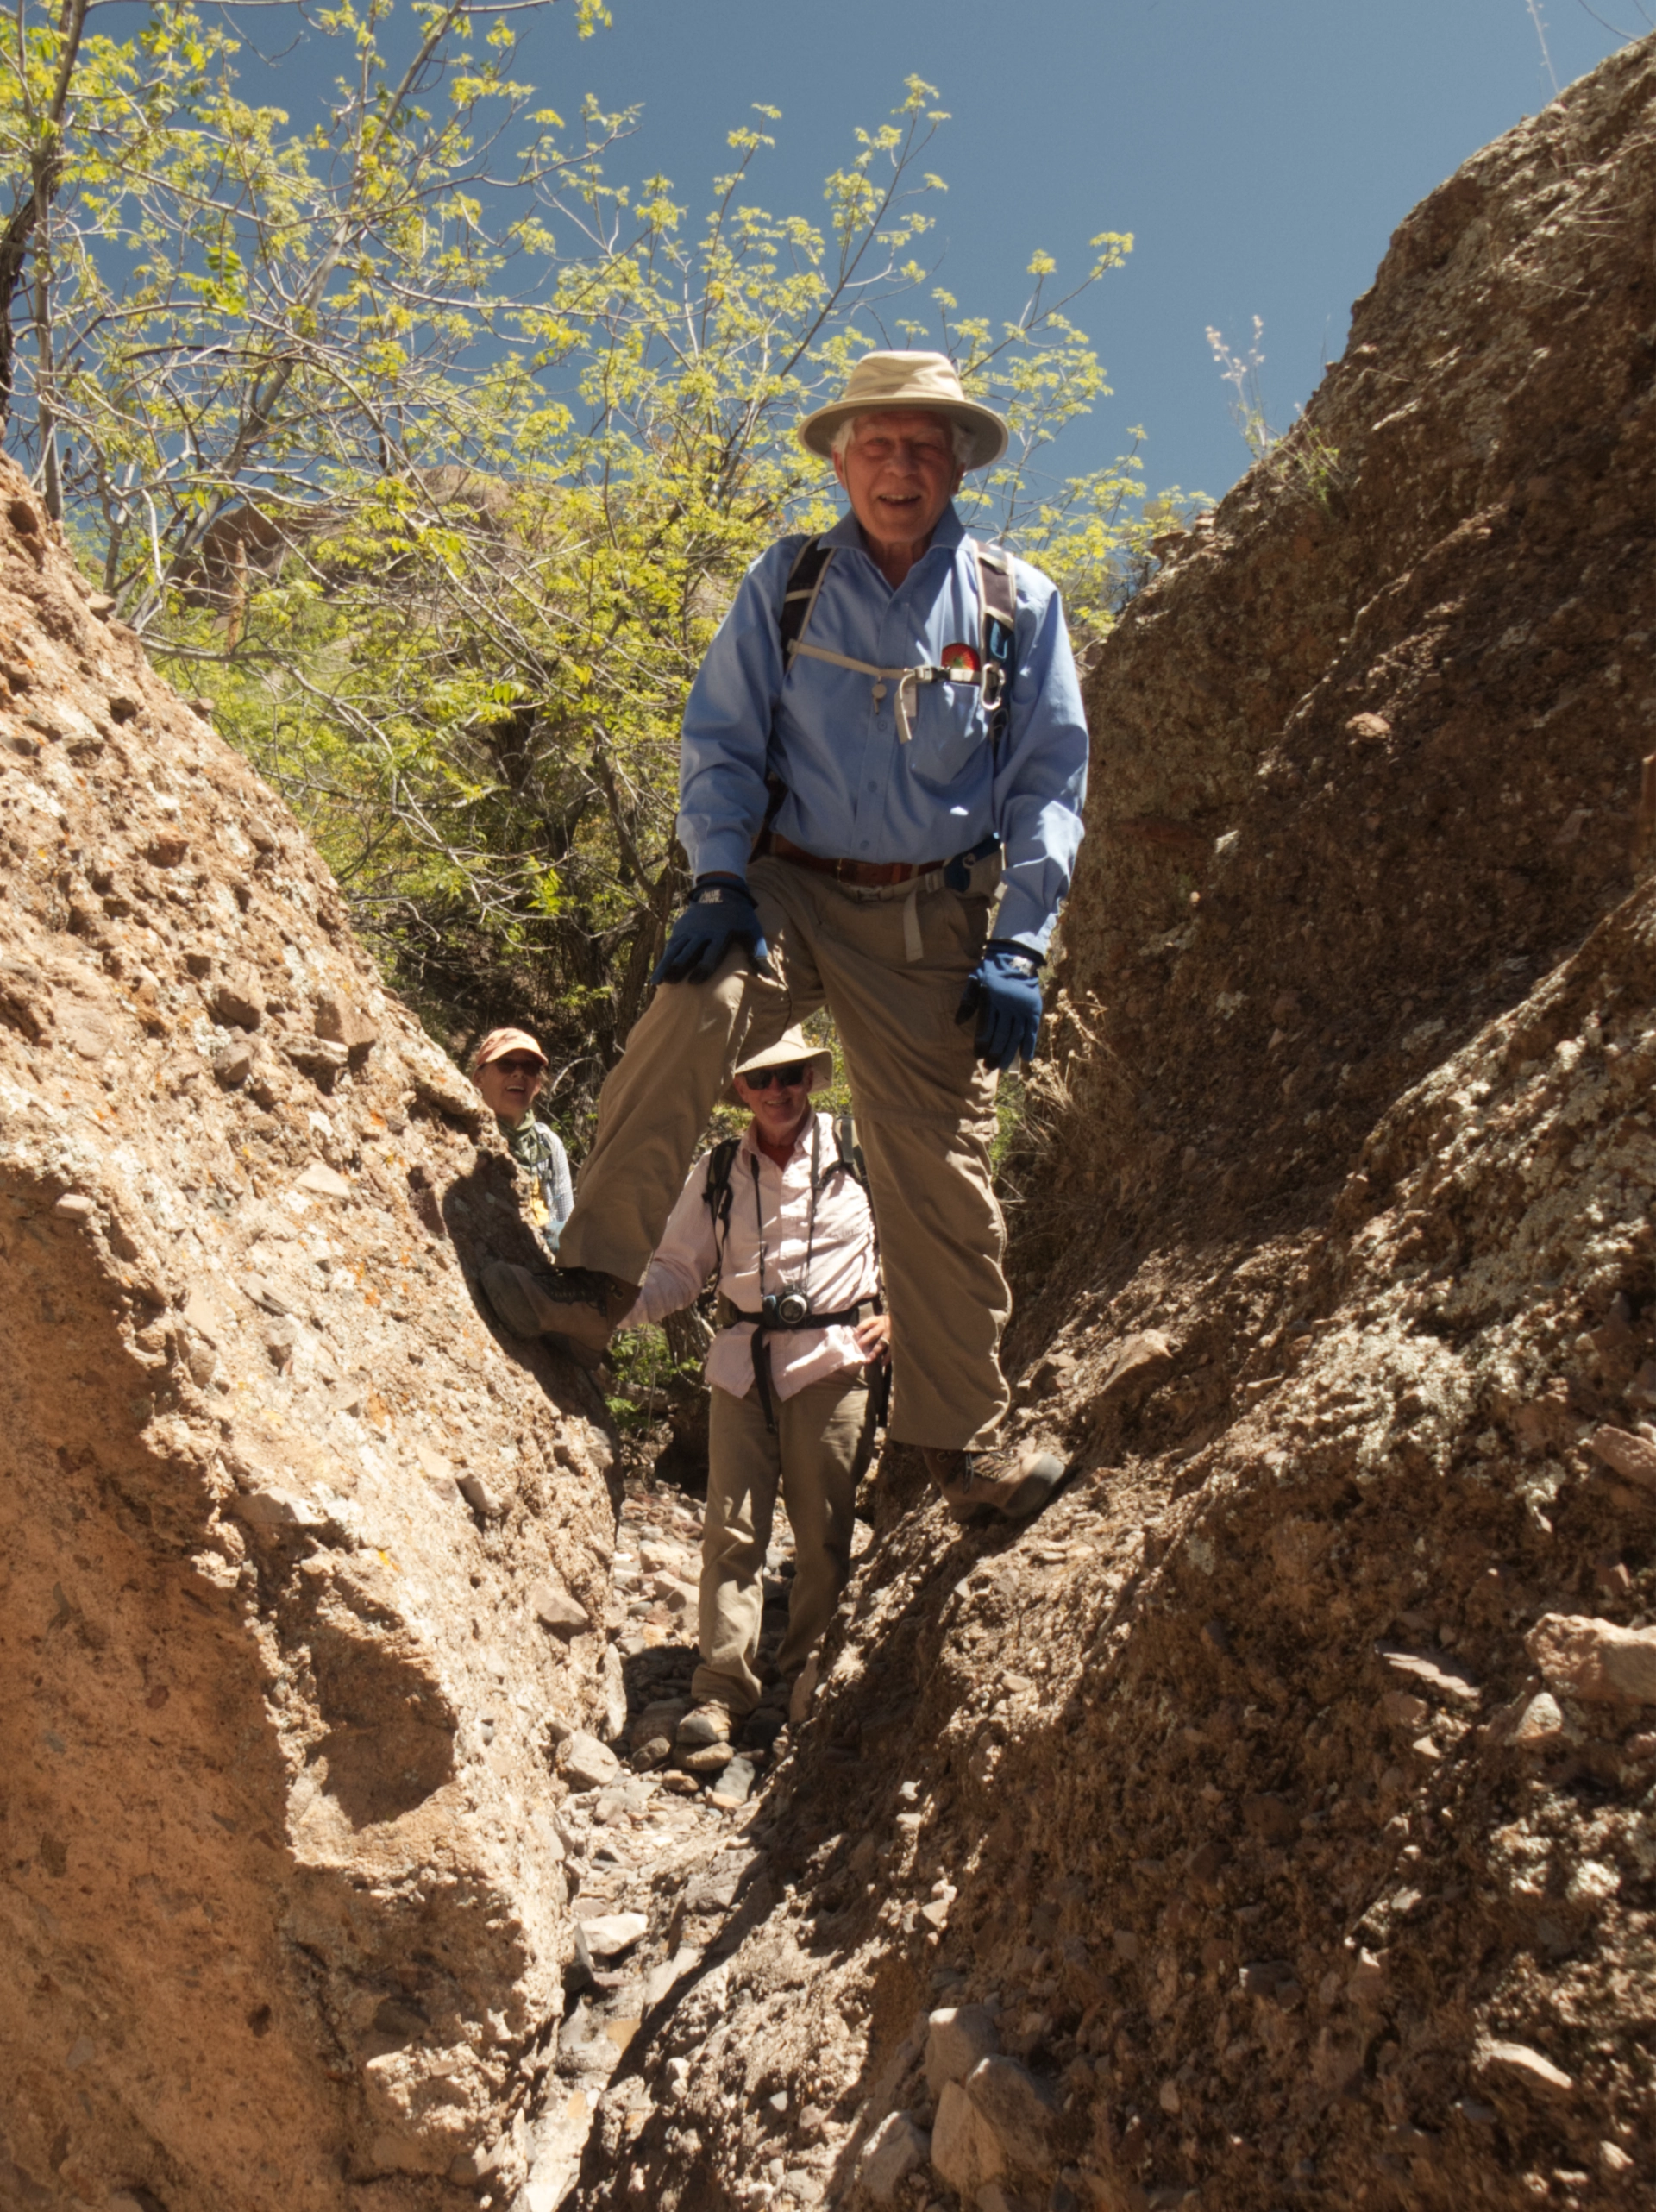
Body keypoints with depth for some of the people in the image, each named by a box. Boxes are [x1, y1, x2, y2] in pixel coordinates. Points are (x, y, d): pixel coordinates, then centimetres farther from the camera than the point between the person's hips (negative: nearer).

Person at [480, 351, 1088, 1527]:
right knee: (688, 1015, -32)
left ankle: (966, 1441, 15)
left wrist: (1018, 948, -4)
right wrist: (720, 884, -11)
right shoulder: (785, 583, 6)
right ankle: (590, 1289, -25)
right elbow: (720, 744, 5)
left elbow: (1050, 782, 6)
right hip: (790, 890, 0)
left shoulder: (1018, 603, 7)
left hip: (932, 919, 1)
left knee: (943, 1180, 1)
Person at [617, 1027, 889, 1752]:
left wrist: (895, 1311, -4)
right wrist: (625, 1302, -9)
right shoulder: (716, 1172, 10)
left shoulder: (859, 1151, 3)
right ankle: (722, 1691, 1)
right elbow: (678, 1267, 11)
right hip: (743, 1361, 2)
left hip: (833, 1359, -2)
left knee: (824, 1532, 2)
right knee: (731, 1528, -3)